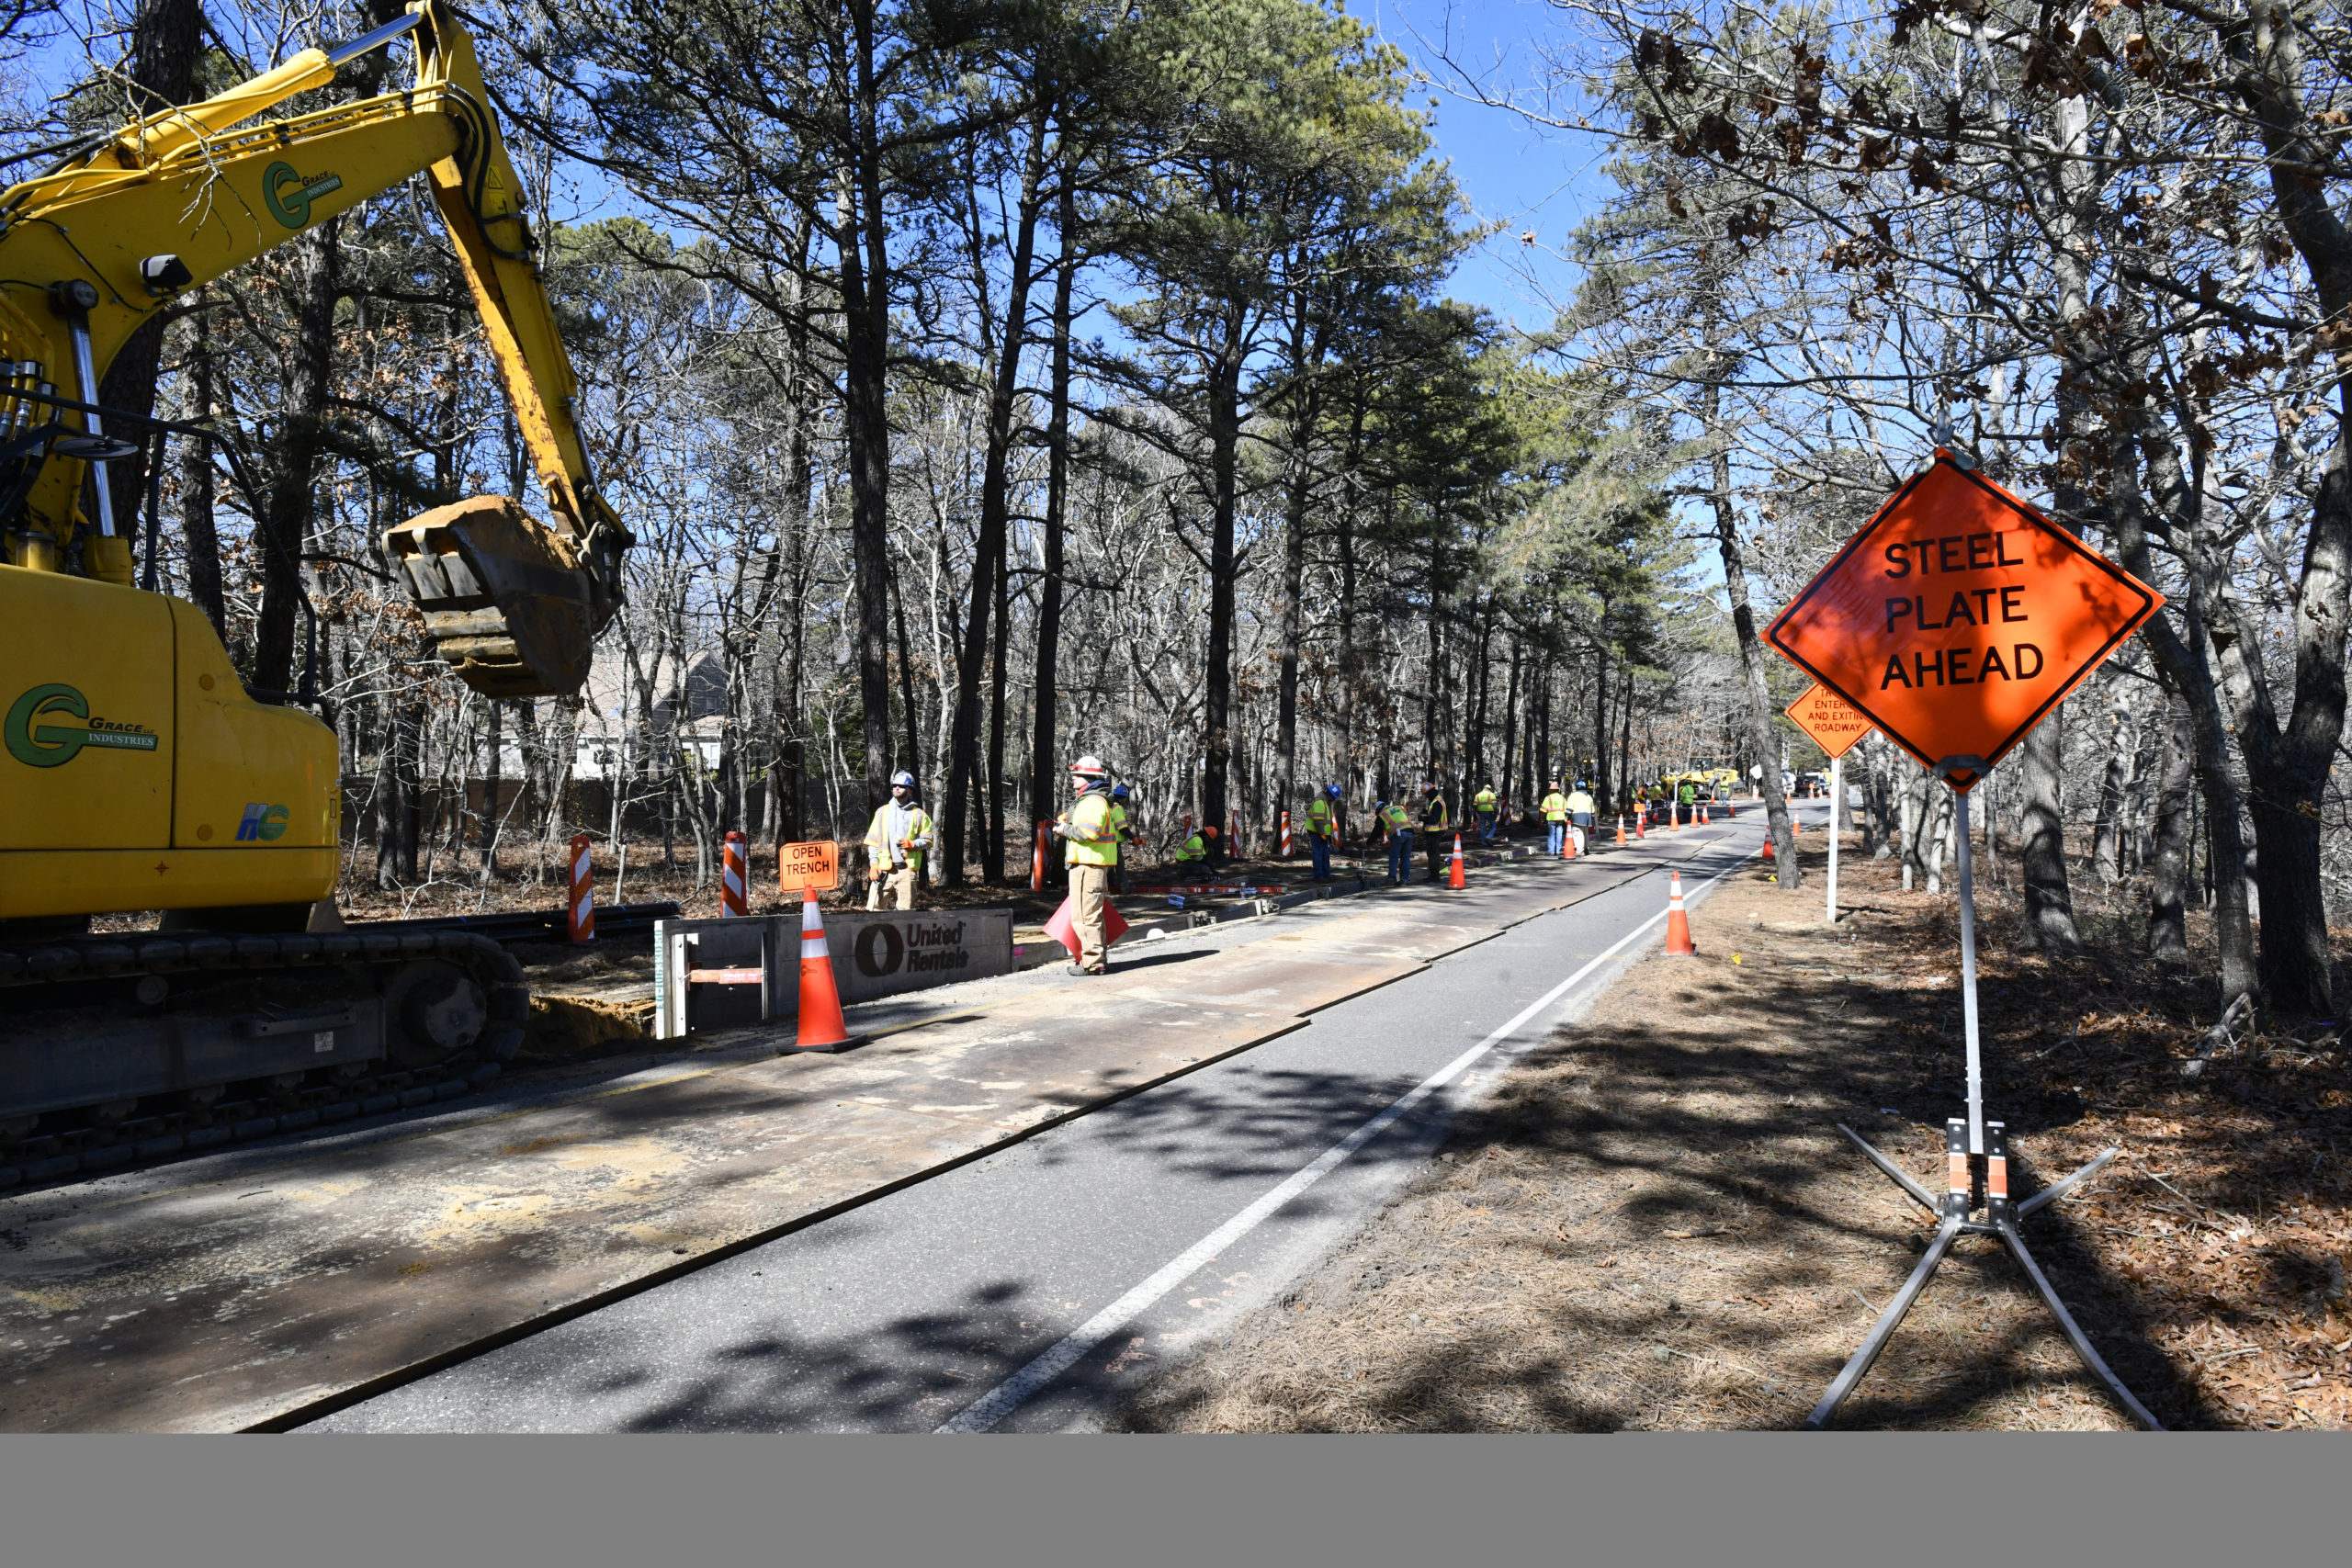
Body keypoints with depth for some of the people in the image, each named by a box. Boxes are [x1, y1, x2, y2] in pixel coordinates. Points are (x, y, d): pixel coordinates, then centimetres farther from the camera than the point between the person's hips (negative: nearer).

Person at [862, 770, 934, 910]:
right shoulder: (882, 812, 13)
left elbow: (928, 841, 6)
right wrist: (873, 863, 0)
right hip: (883, 869, 2)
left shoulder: (918, 814, 7)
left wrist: (912, 844, -13)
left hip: (907, 869, -1)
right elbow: (872, 840, 12)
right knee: (874, 908, -6)